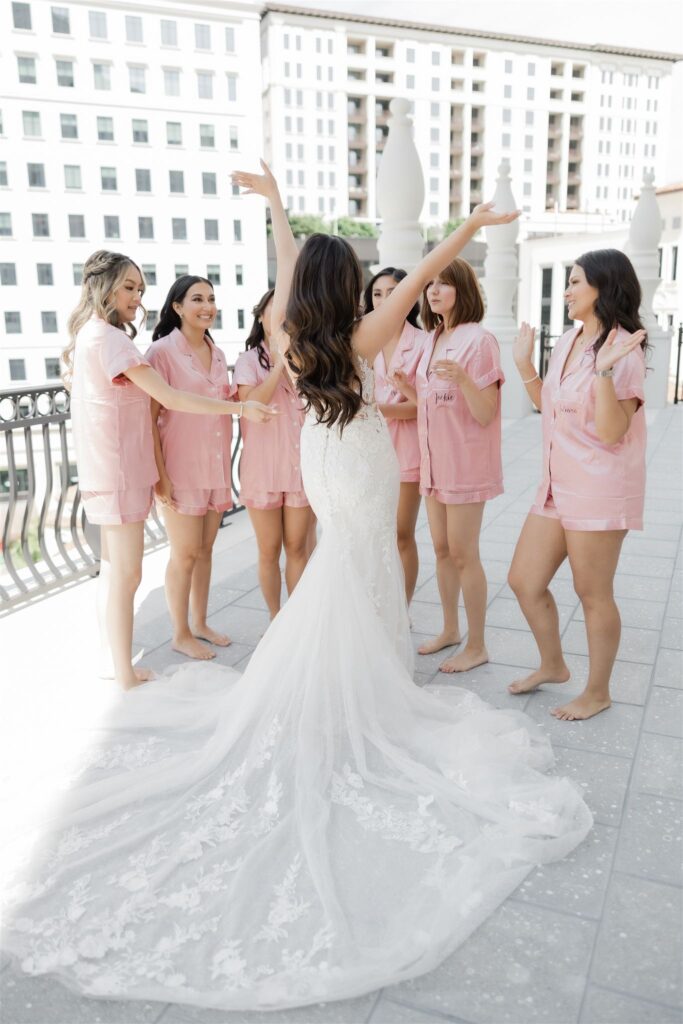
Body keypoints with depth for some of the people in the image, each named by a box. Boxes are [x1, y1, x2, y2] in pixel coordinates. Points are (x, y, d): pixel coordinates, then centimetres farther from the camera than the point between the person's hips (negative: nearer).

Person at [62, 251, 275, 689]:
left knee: (113, 571, 16)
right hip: (119, 472, -10)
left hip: (106, 470, 10)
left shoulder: (89, 335, 14)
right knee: (126, 575, -5)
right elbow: (170, 398, -20)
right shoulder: (109, 338, -16)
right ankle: (126, 678, 4)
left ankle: (114, 664, 27)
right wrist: (241, 408, -18)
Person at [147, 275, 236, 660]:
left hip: (217, 468, 6)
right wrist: (159, 474, -17)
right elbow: (150, 418, -12)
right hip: (182, 470, -6)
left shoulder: (217, 354, 10)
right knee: (185, 554, 3)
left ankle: (200, 623, 29)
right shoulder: (162, 351, -10)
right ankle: (181, 634, 18)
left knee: (205, 549, 14)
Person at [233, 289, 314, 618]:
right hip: (263, 468, -2)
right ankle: (276, 619, 21)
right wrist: (279, 365, -17)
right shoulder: (248, 360, 1)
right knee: (269, 551, 6)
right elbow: (250, 404, -15)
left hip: (302, 466, 2)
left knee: (297, 548, 7)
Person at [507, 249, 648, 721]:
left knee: (593, 594, 5)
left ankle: (598, 692, 25)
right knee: (524, 581, 12)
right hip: (558, 485, 8)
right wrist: (525, 365, 11)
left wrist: (605, 369, -30)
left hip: (599, 489, -8)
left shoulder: (623, 349, -14)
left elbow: (610, 431, -22)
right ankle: (552, 665, 35)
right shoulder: (568, 341, 10)